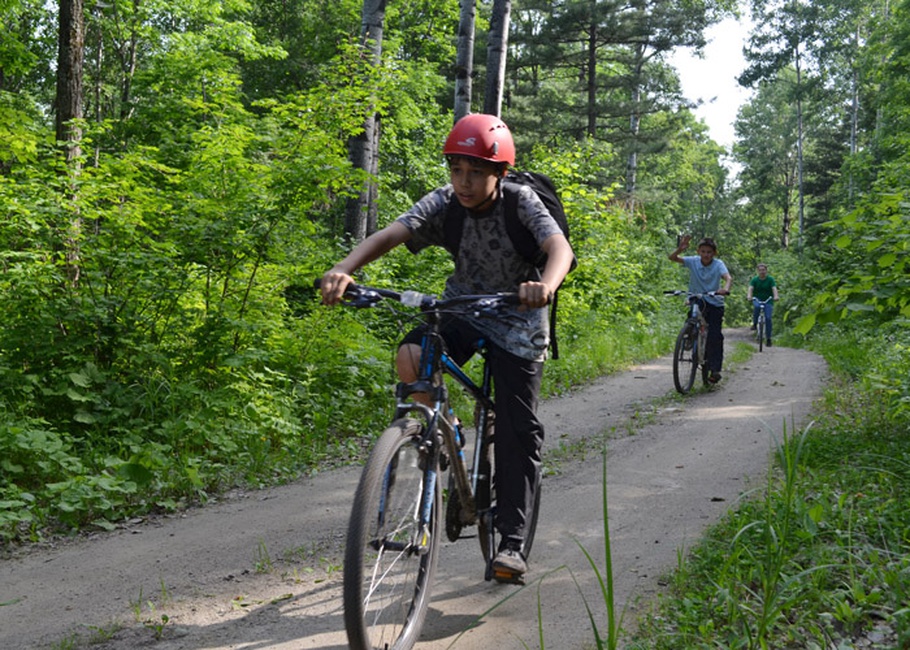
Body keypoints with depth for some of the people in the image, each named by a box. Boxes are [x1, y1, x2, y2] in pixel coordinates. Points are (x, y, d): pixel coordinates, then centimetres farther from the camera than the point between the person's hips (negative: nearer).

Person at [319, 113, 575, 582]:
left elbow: (559, 246, -35)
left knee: (518, 430, -7)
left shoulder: (520, 202, -19)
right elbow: (389, 235, -25)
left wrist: (546, 285, -59)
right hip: (462, 309, 2)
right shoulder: (443, 203, -13)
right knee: (410, 357, -28)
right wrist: (344, 269, -45)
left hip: (516, 319, -2)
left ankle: (511, 541, 2)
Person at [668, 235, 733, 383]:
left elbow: (728, 277, -29)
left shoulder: (718, 264, -12)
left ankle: (715, 369, -7)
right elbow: (672, 257, -18)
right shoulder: (693, 261, -8)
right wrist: (680, 249, -39)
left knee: (715, 335, -11)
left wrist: (725, 288, -51)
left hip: (715, 303, -2)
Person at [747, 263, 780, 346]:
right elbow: (750, 288, -18)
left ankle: (768, 338, -6)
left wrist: (776, 296, -40)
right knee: (756, 306, -35)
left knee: (768, 318, -15)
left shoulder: (770, 279, -5)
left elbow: (774, 288, -19)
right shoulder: (754, 280, -3)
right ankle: (754, 324, -14)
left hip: (768, 301, 0)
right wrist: (749, 296, -39)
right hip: (757, 300, 0)